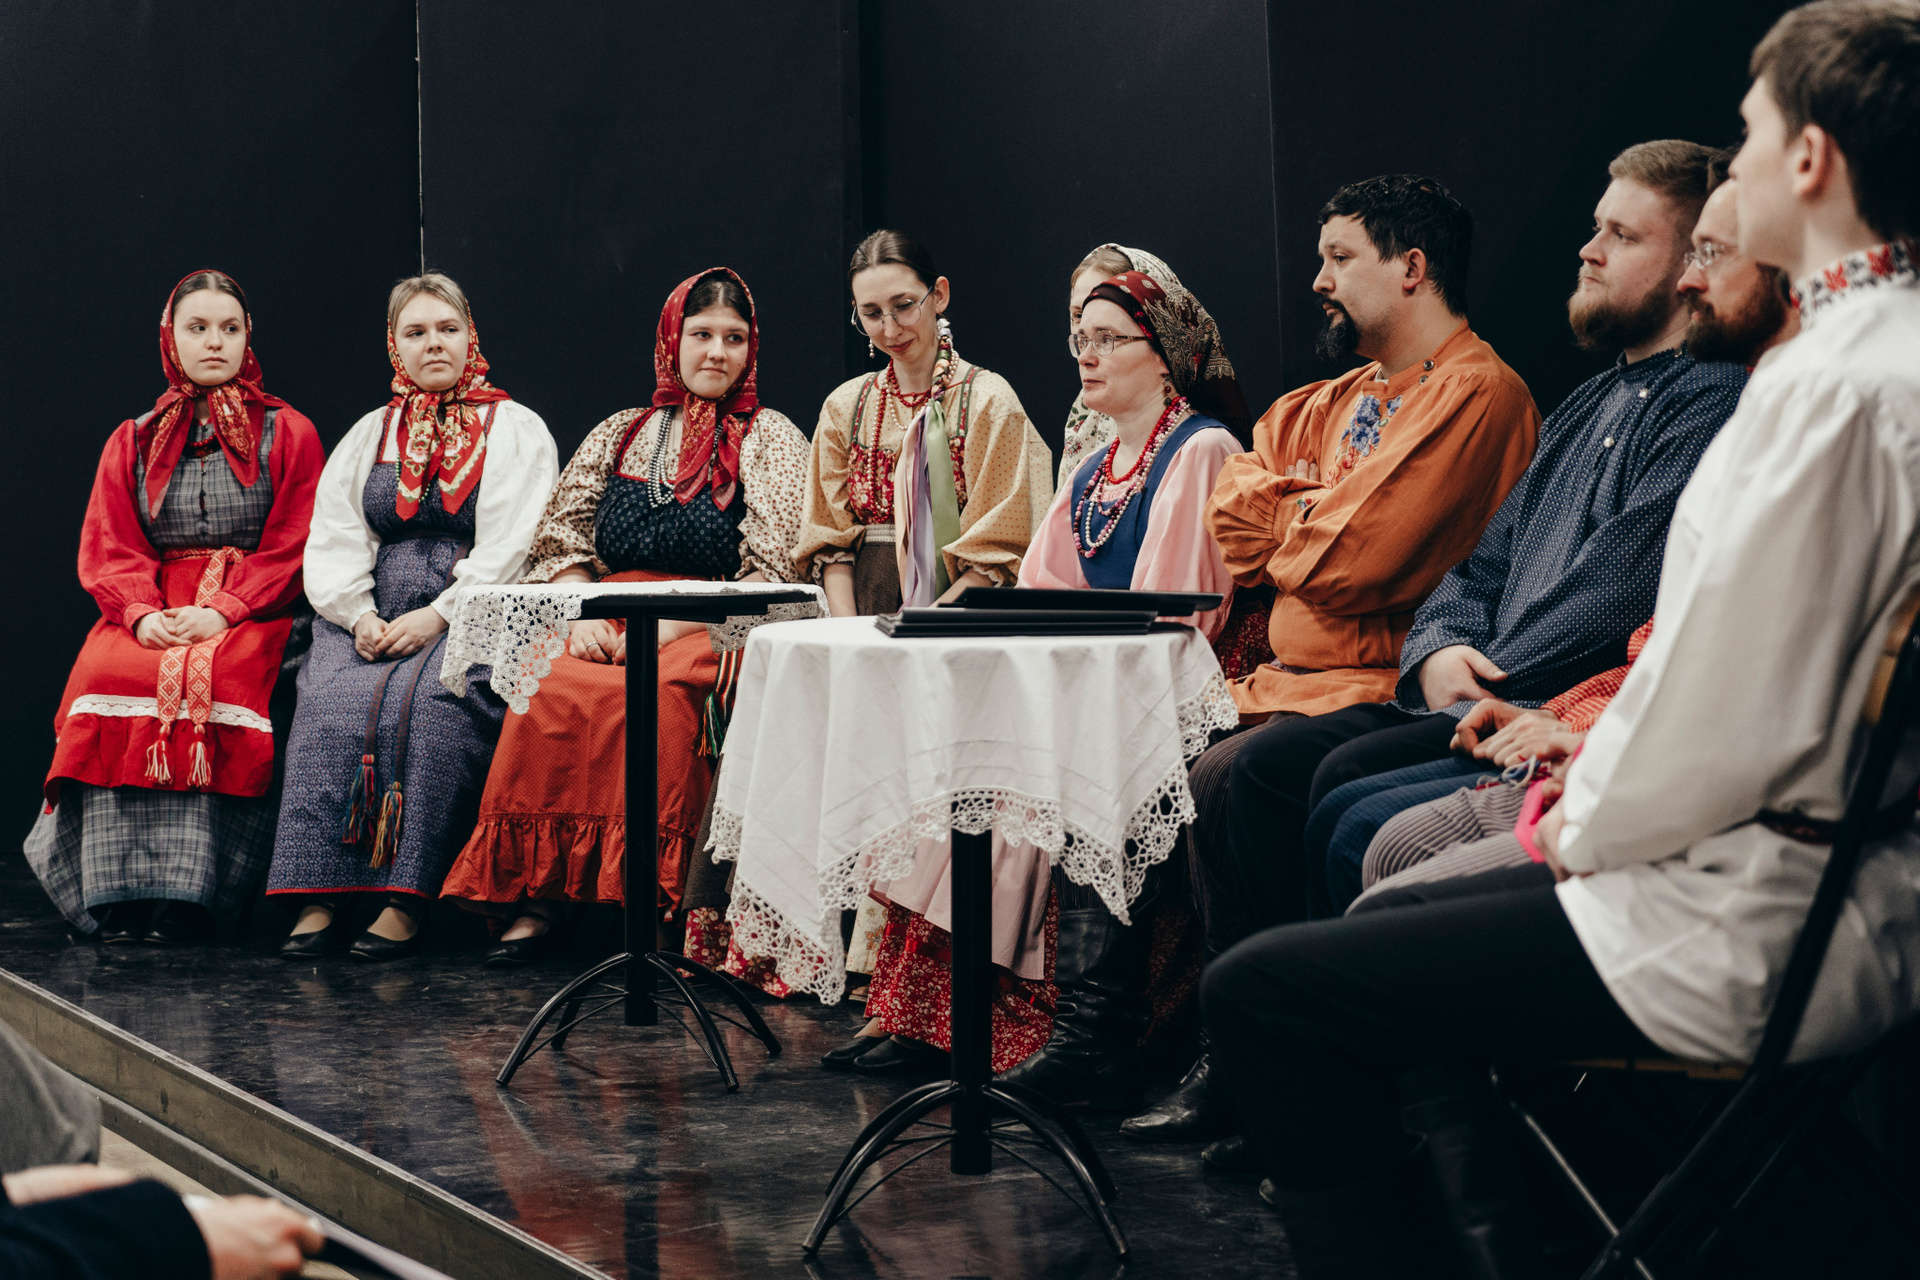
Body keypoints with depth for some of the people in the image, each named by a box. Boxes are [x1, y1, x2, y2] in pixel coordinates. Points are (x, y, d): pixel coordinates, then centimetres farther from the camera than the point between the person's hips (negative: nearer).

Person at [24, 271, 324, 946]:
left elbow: (292, 547, 1)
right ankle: (121, 892, -32)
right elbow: (108, 549, 9)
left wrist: (224, 610, -15)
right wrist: (143, 613, -13)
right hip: (152, 613, 3)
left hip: (252, 613, -2)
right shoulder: (133, 442, 19)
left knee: (210, 676, -35)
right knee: (106, 671, -30)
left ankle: (184, 894, -36)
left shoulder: (288, 433, 11)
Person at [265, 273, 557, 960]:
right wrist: (361, 617, -7)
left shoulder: (516, 429, 8)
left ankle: (404, 904, -33)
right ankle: (315, 898, -30)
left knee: (429, 698, -33)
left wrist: (438, 617, -16)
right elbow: (333, 541, 12)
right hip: (370, 621, 3)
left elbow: (510, 550, -4)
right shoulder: (369, 433, 21)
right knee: (334, 698, -27)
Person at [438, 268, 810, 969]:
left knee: (658, 696, -36)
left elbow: (771, 571, -3)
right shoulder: (621, 433, 20)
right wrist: (582, 616, -6)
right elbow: (561, 538, 15)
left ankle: (656, 907, -33)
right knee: (548, 692, -28)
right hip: (609, 625, 3)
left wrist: (667, 626, -14)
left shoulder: (771, 439, 8)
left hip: (711, 631, -3)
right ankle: (536, 896, -26)